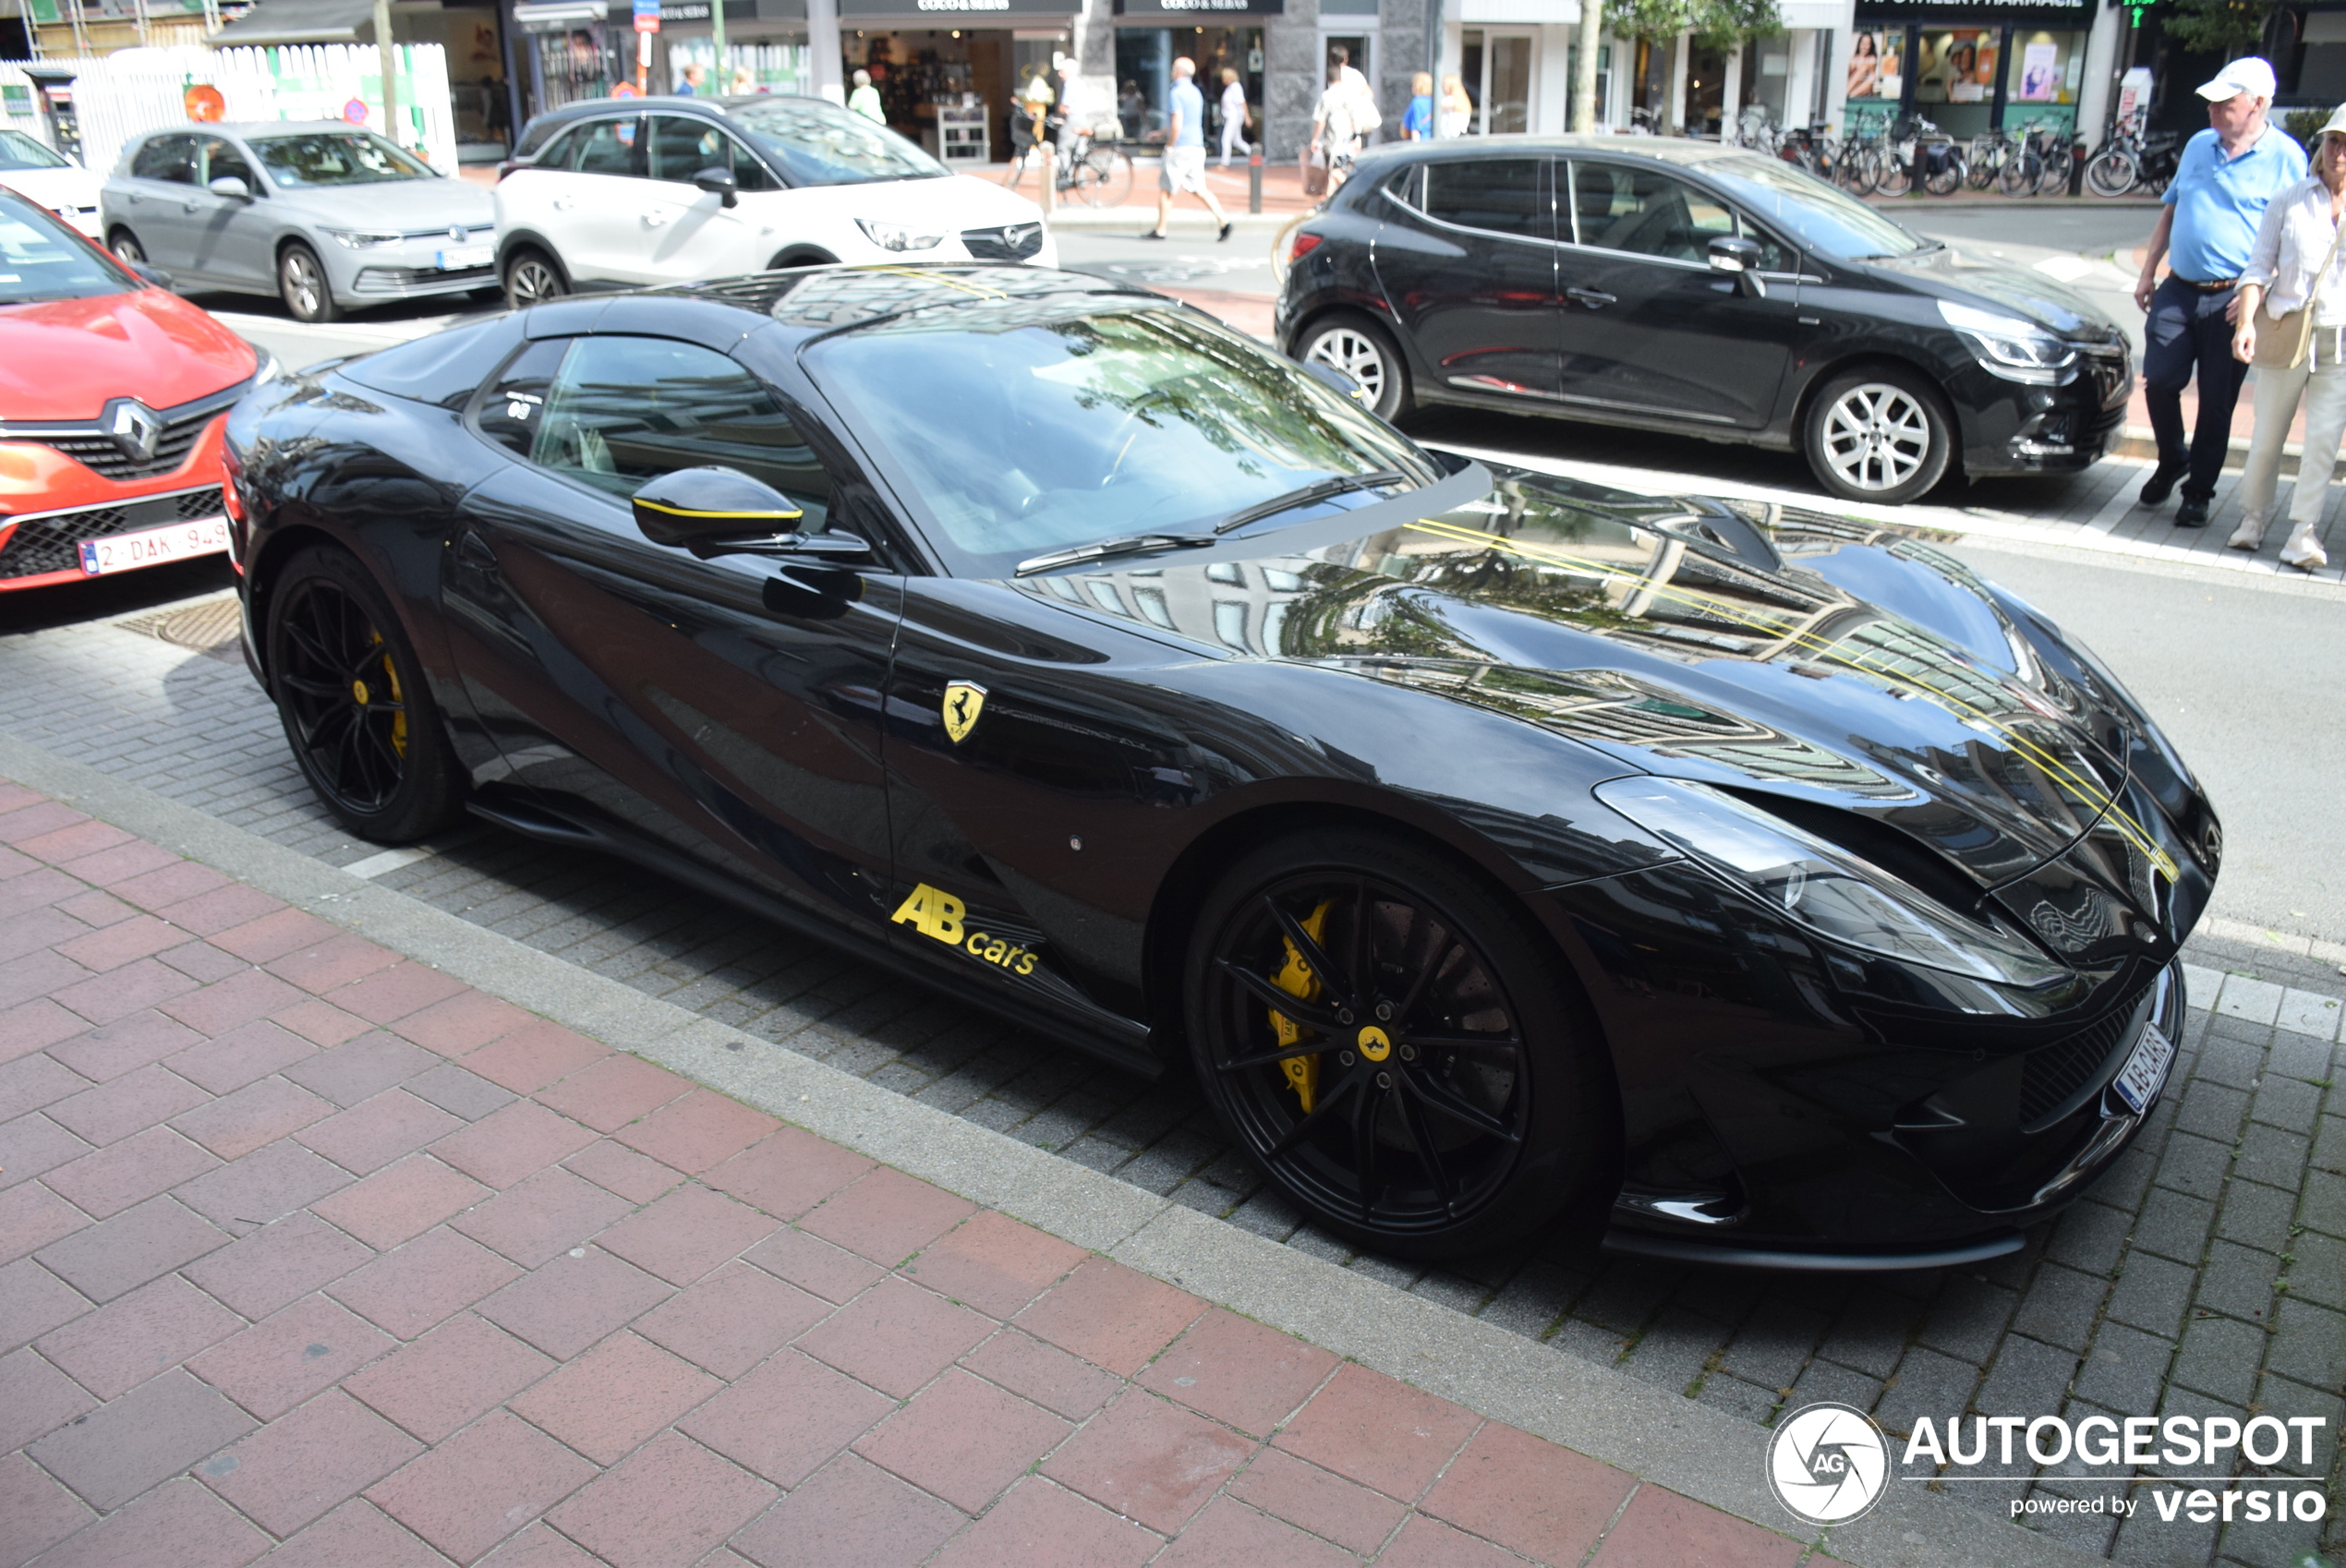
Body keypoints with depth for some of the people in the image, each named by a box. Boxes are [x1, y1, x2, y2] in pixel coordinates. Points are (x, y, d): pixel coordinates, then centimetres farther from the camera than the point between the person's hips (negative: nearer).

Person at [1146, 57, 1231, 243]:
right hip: (1197, 147, 8)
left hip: (1180, 148, -8)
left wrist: (1169, 146, -12)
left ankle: (1160, 230, 8)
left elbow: (1177, 124, -21)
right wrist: (1161, 132, 31)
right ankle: (1223, 221, -5)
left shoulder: (1176, 93, -13)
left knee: (1165, 189, 3)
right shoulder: (1196, 92, 16)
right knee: (1199, 189, 8)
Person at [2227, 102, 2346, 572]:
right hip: (2283, 333, 0)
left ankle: (2303, 529, 0)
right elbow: (2259, 267, 2)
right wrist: (2247, 321, -11)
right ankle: (2253, 516, 23)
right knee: (2267, 433, 5)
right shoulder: (2289, 202, 3)